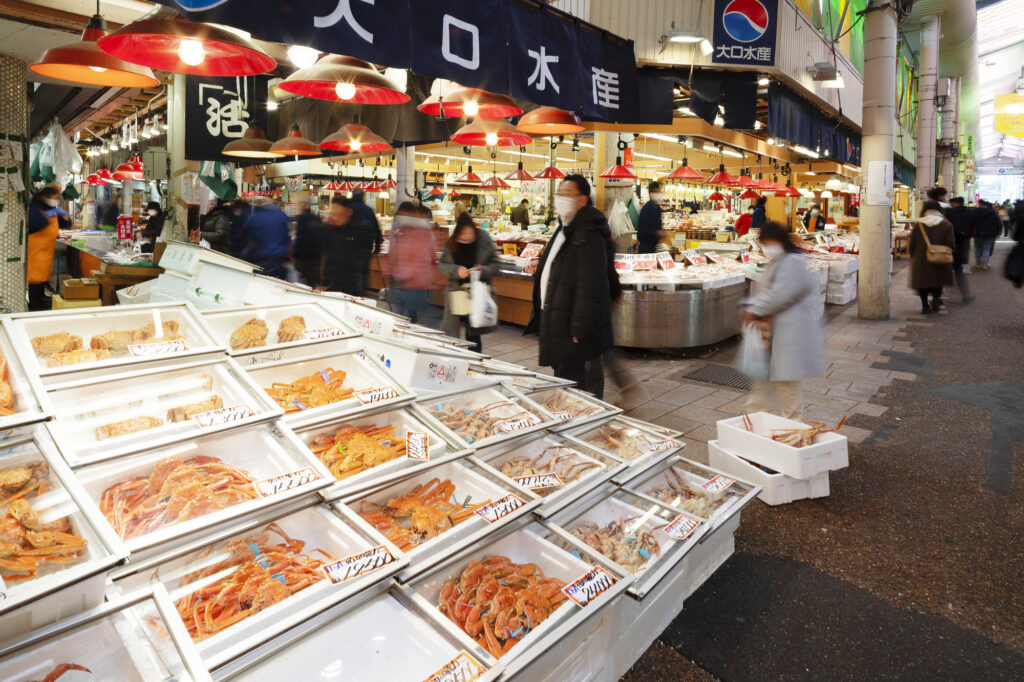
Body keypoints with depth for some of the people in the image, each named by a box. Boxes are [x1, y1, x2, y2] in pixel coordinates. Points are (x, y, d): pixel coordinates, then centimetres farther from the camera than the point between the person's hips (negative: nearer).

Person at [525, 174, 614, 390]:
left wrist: (579, 330, -24)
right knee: (561, 378, 20)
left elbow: (589, 287, -23)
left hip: (570, 329, -10)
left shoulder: (587, 235, -18)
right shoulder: (564, 230, 16)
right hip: (556, 322, 10)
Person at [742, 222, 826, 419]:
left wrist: (755, 310, -15)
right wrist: (751, 305, -1)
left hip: (792, 331, -10)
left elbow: (780, 294, -25)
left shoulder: (793, 263, -19)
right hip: (779, 329, 10)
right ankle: (755, 412, 27)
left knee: (785, 378, 0)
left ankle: (792, 419, 16)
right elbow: (766, 291, 17)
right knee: (767, 373, 17)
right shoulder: (777, 263, 14)